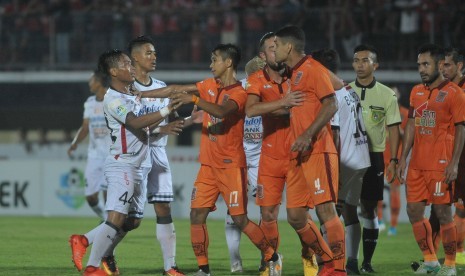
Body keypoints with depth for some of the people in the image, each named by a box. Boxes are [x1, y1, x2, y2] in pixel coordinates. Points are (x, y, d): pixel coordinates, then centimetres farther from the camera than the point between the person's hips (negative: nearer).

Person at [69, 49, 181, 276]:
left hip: (138, 167, 9)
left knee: (129, 222, 9)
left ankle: (82, 241, 19)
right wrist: (166, 110, -29)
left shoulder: (133, 96, 17)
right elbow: (135, 123, -26)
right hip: (122, 164, -9)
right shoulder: (112, 99, -12)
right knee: (117, 217, -16)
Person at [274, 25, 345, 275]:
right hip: (298, 155, 9)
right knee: (295, 216, 5)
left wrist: (308, 135, -23)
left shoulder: (313, 69, -6)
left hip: (317, 150, -9)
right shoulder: (294, 74, 21)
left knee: (325, 208, -14)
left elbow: (331, 105, -16)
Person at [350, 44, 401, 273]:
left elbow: (393, 129, 3)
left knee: (369, 210, 1)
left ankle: (367, 262, 6)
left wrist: (393, 159, -5)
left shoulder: (386, 95, 3)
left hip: (373, 156, -1)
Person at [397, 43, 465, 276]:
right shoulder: (416, 92, 13)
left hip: (440, 165, -7)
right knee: (414, 211, 6)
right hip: (417, 164, 7)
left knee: (443, 213, -4)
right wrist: (403, 159, 12)